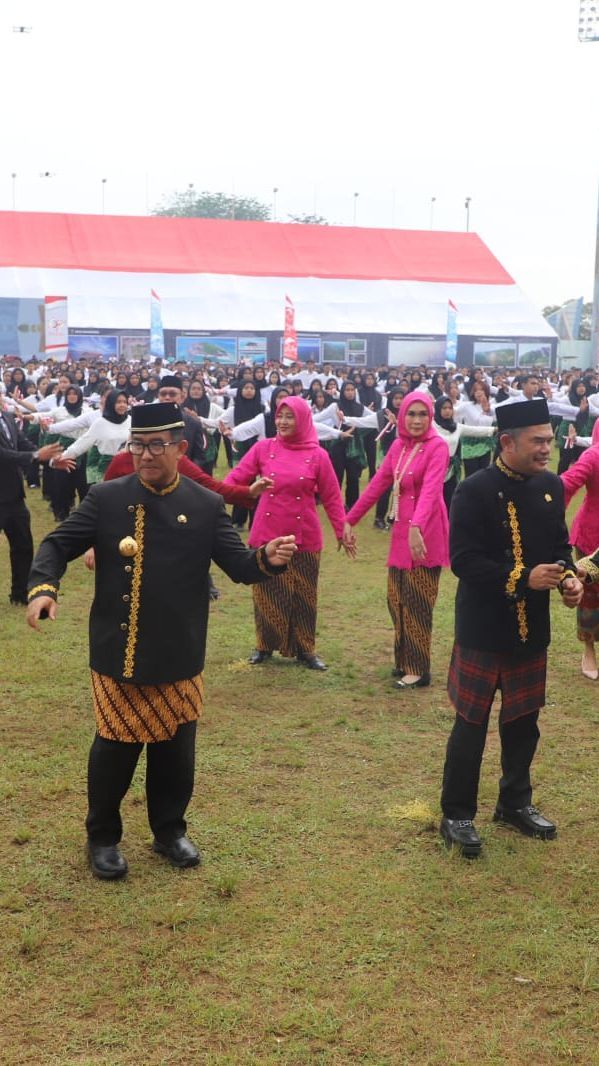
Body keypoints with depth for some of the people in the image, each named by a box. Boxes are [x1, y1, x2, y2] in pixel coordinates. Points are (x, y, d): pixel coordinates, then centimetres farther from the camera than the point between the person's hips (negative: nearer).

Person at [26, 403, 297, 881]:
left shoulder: (207, 506, -2)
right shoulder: (106, 498, -4)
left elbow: (239, 566, -5)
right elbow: (58, 544, -2)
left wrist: (268, 559, -28)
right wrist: (43, 587, -21)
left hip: (178, 657, 1)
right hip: (117, 653, -1)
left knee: (175, 749, 14)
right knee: (115, 748, 9)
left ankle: (170, 830, 36)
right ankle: (103, 837, 30)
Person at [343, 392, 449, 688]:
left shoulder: (437, 446, -12)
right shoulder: (398, 446, 9)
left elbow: (430, 490, -26)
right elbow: (377, 484, 12)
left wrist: (416, 526, -41)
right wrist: (350, 519, 9)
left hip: (425, 535, -7)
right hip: (401, 532, 7)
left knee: (418, 603, -1)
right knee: (396, 600, 12)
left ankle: (419, 670, 9)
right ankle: (404, 661, 26)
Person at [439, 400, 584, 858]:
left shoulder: (552, 486, 3)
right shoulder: (475, 491, -16)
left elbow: (560, 543, 13)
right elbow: (463, 561, -19)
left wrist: (567, 576, -8)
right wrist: (523, 579, -25)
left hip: (532, 628, 6)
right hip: (484, 629, -6)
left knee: (523, 720, 17)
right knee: (473, 723, 4)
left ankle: (515, 803, 35)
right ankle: (457, 814, 19)